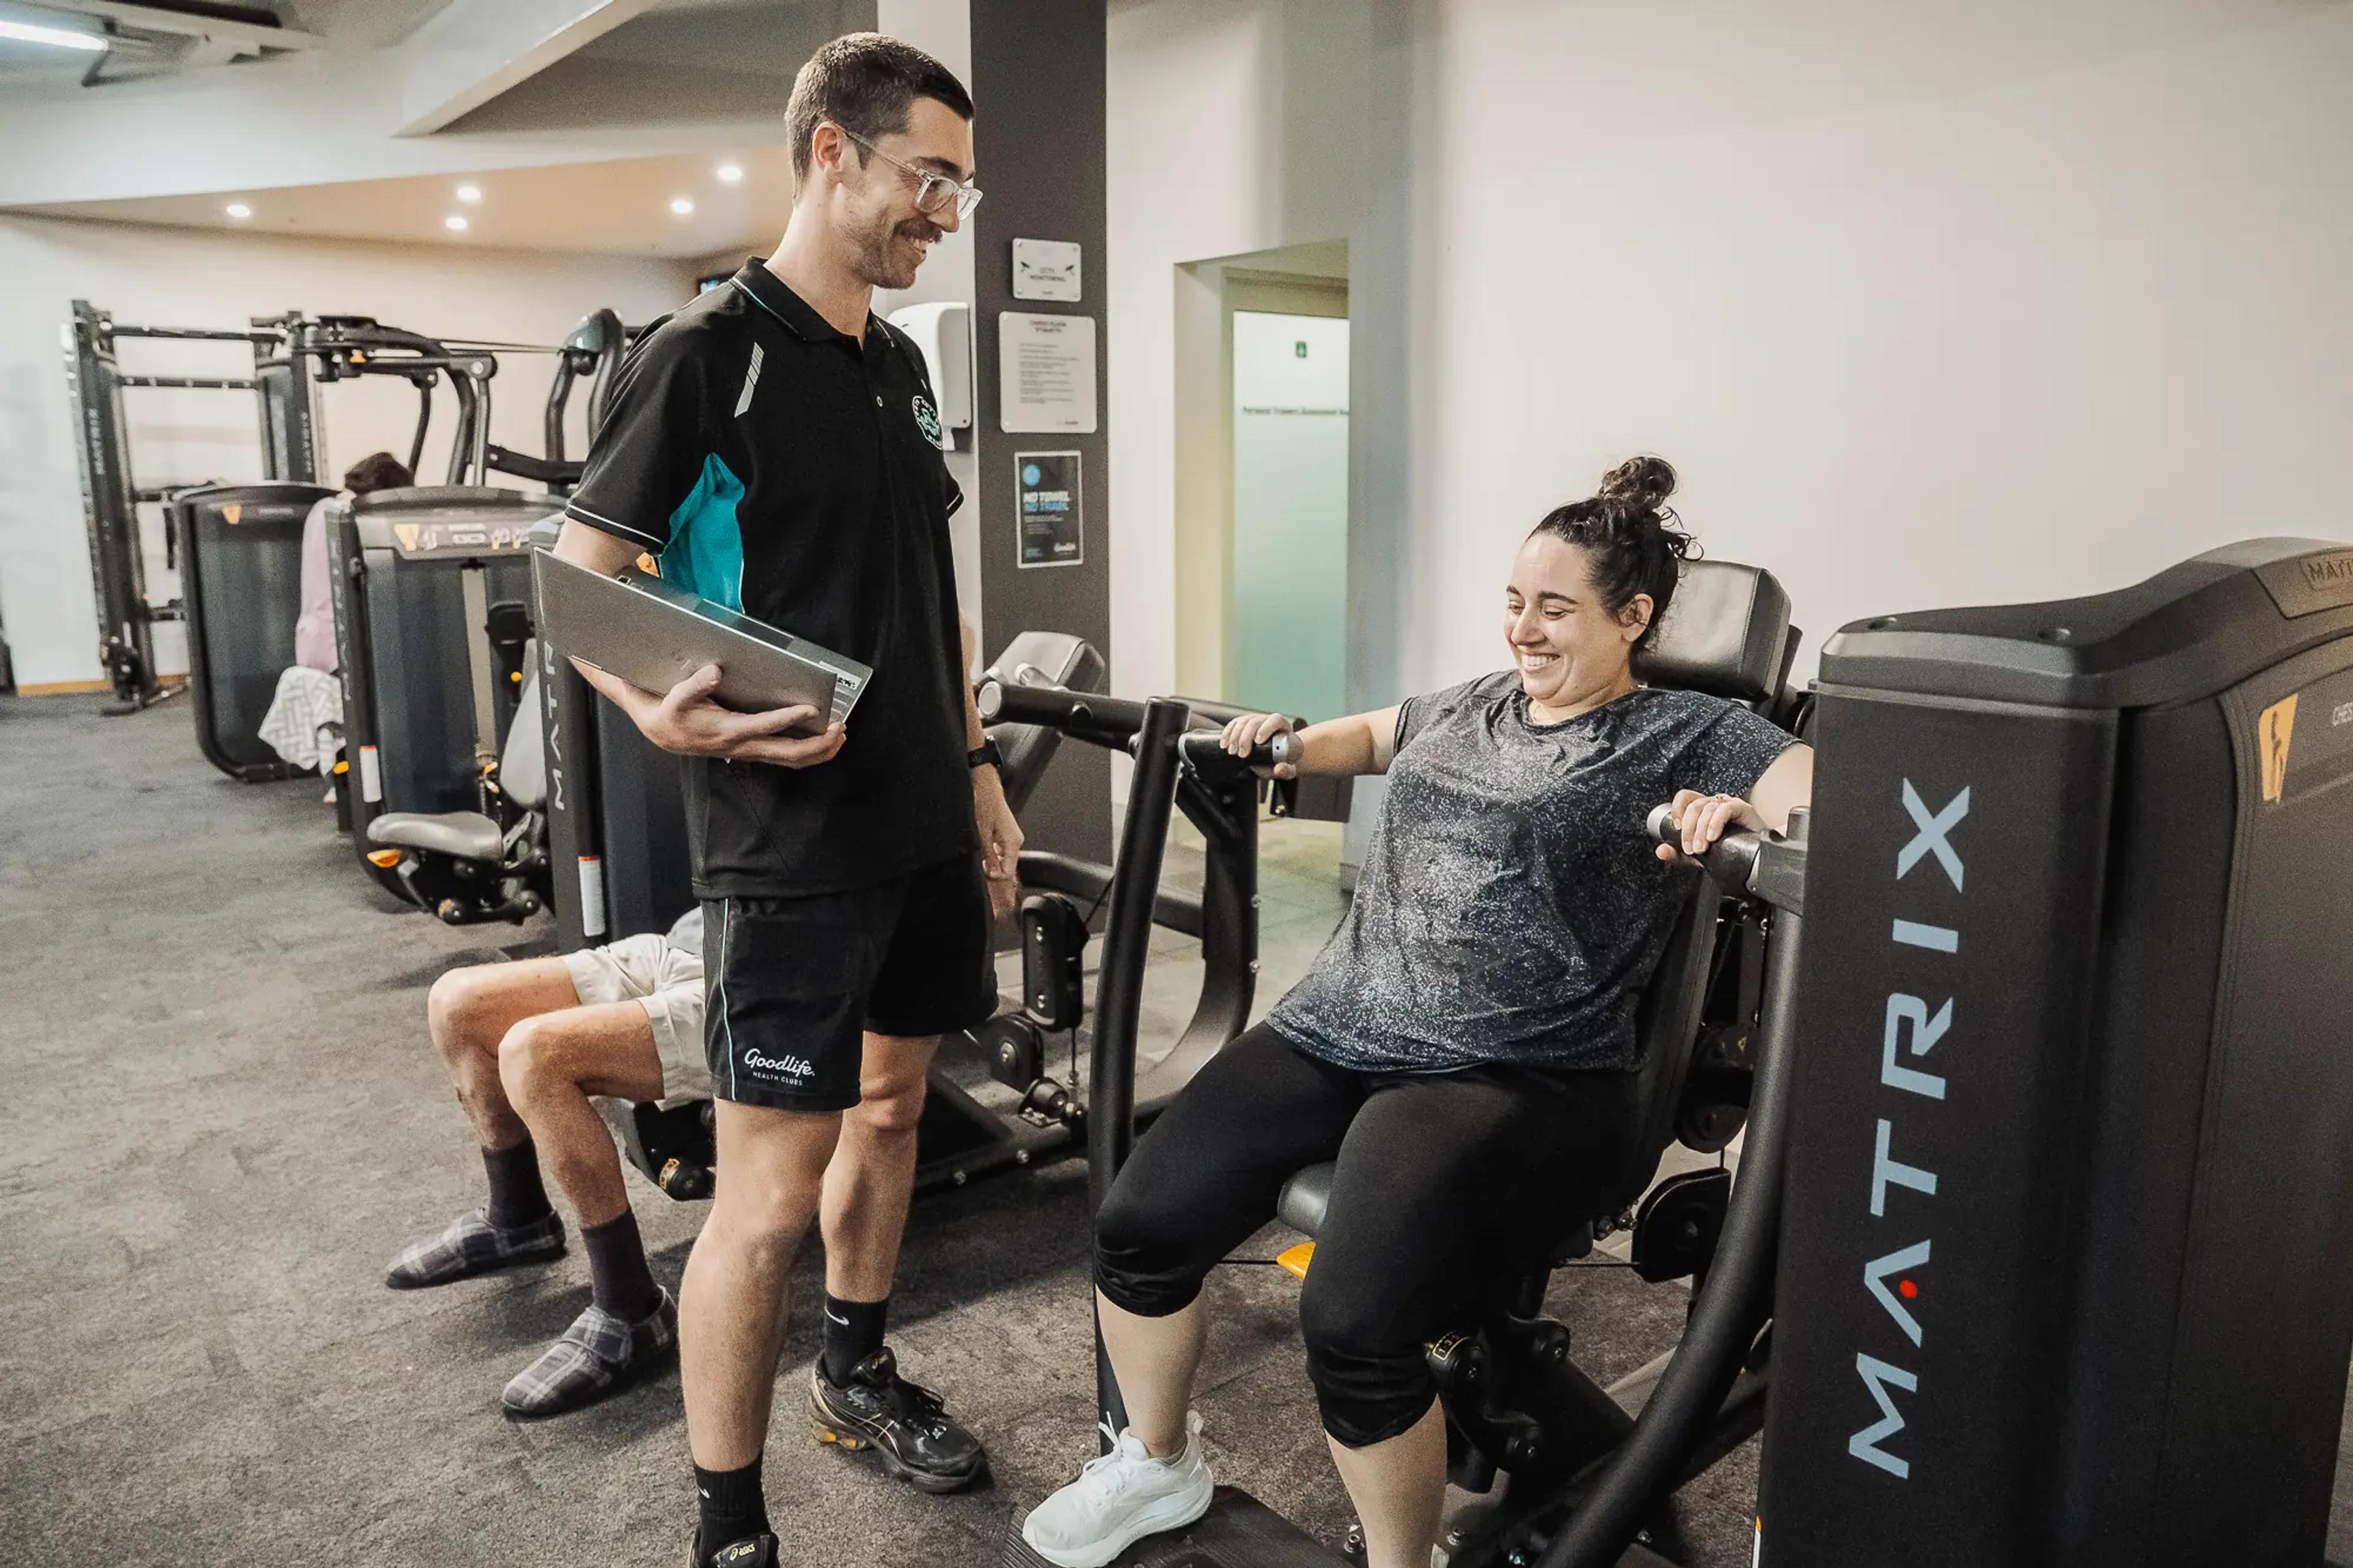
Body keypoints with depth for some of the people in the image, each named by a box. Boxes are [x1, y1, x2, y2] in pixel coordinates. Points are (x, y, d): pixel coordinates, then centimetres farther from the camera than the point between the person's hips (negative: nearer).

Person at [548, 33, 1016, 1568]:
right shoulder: (711, 352, -10)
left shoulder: (903, 366, 12)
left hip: (926, 826, 8)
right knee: (771, 1191, -3)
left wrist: (979, 769, 16)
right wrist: (670, 715, -28)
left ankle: (860, 1372, 40)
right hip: (794, 840, -7)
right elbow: (584, 590, -9)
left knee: (891, 1105, 18)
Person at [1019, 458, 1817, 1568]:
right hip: (1340, 1028, 7)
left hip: (1514, 1077, -6)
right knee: (1140, 1223, -2)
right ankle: (1155, 1467, 27)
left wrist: (1745, 810, -31)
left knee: (1352, 1326, -26)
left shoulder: (1685, 739, -1)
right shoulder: (1472, 707, 19)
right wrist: (1291, 746, 21)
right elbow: (1373, 736, 38)